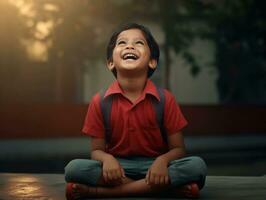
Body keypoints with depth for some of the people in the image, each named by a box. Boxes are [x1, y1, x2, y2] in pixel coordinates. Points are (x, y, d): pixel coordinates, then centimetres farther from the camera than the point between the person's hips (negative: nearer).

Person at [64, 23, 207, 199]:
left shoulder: (166, 99, -4)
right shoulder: (100, 102, -2)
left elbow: (178, 149, -2)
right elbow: (96, 150, 1)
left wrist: (162, 161, -25)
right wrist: (107, 159, -23)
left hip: (154, 167, 1)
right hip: (118, 167, -1)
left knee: (197, 166, -30)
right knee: (74, 168, -28)